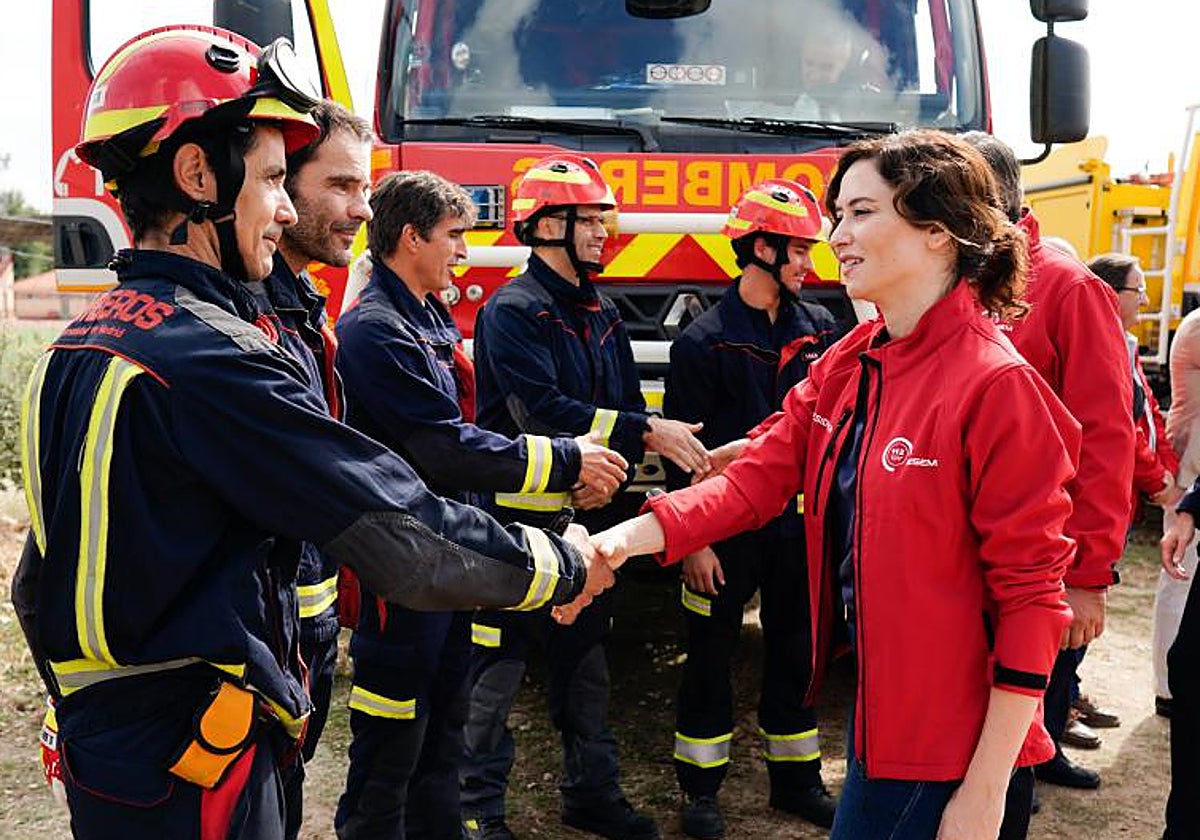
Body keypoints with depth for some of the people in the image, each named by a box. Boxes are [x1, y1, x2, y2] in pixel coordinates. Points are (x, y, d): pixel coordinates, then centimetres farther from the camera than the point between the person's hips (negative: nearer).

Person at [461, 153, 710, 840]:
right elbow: (541, 410, -23)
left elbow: (626, 407, 10)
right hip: (519, 517, -7)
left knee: (586, 655, 16)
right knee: (498, 665, 1)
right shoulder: (513, 310, -11)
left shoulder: (603, 316, 13)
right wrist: (647, 432, -25)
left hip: (588, 515, 8)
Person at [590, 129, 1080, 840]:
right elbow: (755, 478, -2)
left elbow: (1030, 593, -19)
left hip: (957, 747, -7)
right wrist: (626, 538, -16)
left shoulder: (997, 385, -20)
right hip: (878, 711, 7)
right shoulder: (844, 367, 4)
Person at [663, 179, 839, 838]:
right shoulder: (705, 340, -9)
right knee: (711, 653, 7)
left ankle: (796, 778, 30)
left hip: (798, 524, 5)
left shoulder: (819, 328, 6)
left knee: (794, 650, 15)